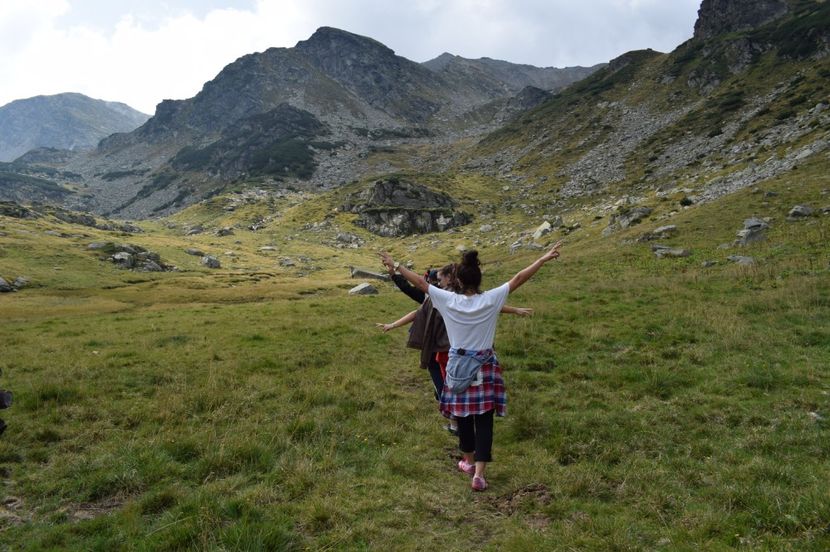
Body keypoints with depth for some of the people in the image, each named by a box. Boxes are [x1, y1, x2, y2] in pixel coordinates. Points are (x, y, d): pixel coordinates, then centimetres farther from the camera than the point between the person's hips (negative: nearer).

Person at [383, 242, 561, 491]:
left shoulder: (449, 300, -10)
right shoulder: (490, 300, -12)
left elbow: (420, 282, -3)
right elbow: (518, 278, -9)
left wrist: (397, 266, 8)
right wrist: (544, 259, -4)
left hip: (458, 366, 1)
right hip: (484, 368, -1)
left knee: (463, 417, 17)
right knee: (483, 420, 2)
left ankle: (469, 461, 36)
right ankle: (479, 474, -2)